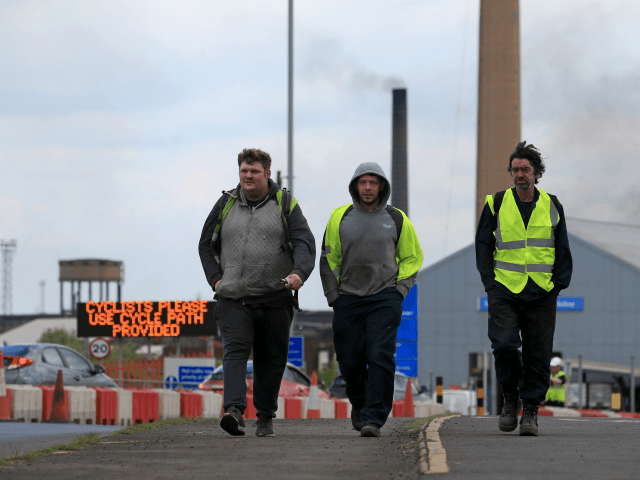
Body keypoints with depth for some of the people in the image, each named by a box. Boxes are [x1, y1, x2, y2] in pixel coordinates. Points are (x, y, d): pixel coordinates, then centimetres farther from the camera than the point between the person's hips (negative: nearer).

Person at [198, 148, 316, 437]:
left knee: (271, 359, 6)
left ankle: (265, 417, 19)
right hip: (233, 298, 0)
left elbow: (305, 242, -6)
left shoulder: (285, 204, 4)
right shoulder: (226, 204, 10)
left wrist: (299, 272, -25)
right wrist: (215, 278, 5)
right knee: (235, 351, -17)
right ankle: (234, 410, -31)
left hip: (275, 298, 0)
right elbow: (206, 245, 20)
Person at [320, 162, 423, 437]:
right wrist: (333, 296, 4)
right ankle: (359, 403, 32)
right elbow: (328, 259, 12)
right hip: (348, 299, 2)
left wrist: (399, 289, 2)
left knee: (380, 358, -15)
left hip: (384, 299, -2)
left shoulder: (396, 219, 5)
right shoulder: (340, 218, 6)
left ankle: (373, 419, -14)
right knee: (350, 361, 4)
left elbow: (412, 257, 13)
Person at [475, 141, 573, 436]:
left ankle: (530, 410, 11)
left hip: (541, 293, 1)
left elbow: (563, 252, 14)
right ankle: (510, 398, 6)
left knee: (538, 356, -1)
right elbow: (483, 245, 10)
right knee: (504, 345, -17)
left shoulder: (552, 207, 8)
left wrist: (557, 285, 3)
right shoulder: (496, 204, 4)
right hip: (505, 291, -1)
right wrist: (490, 283, 0)